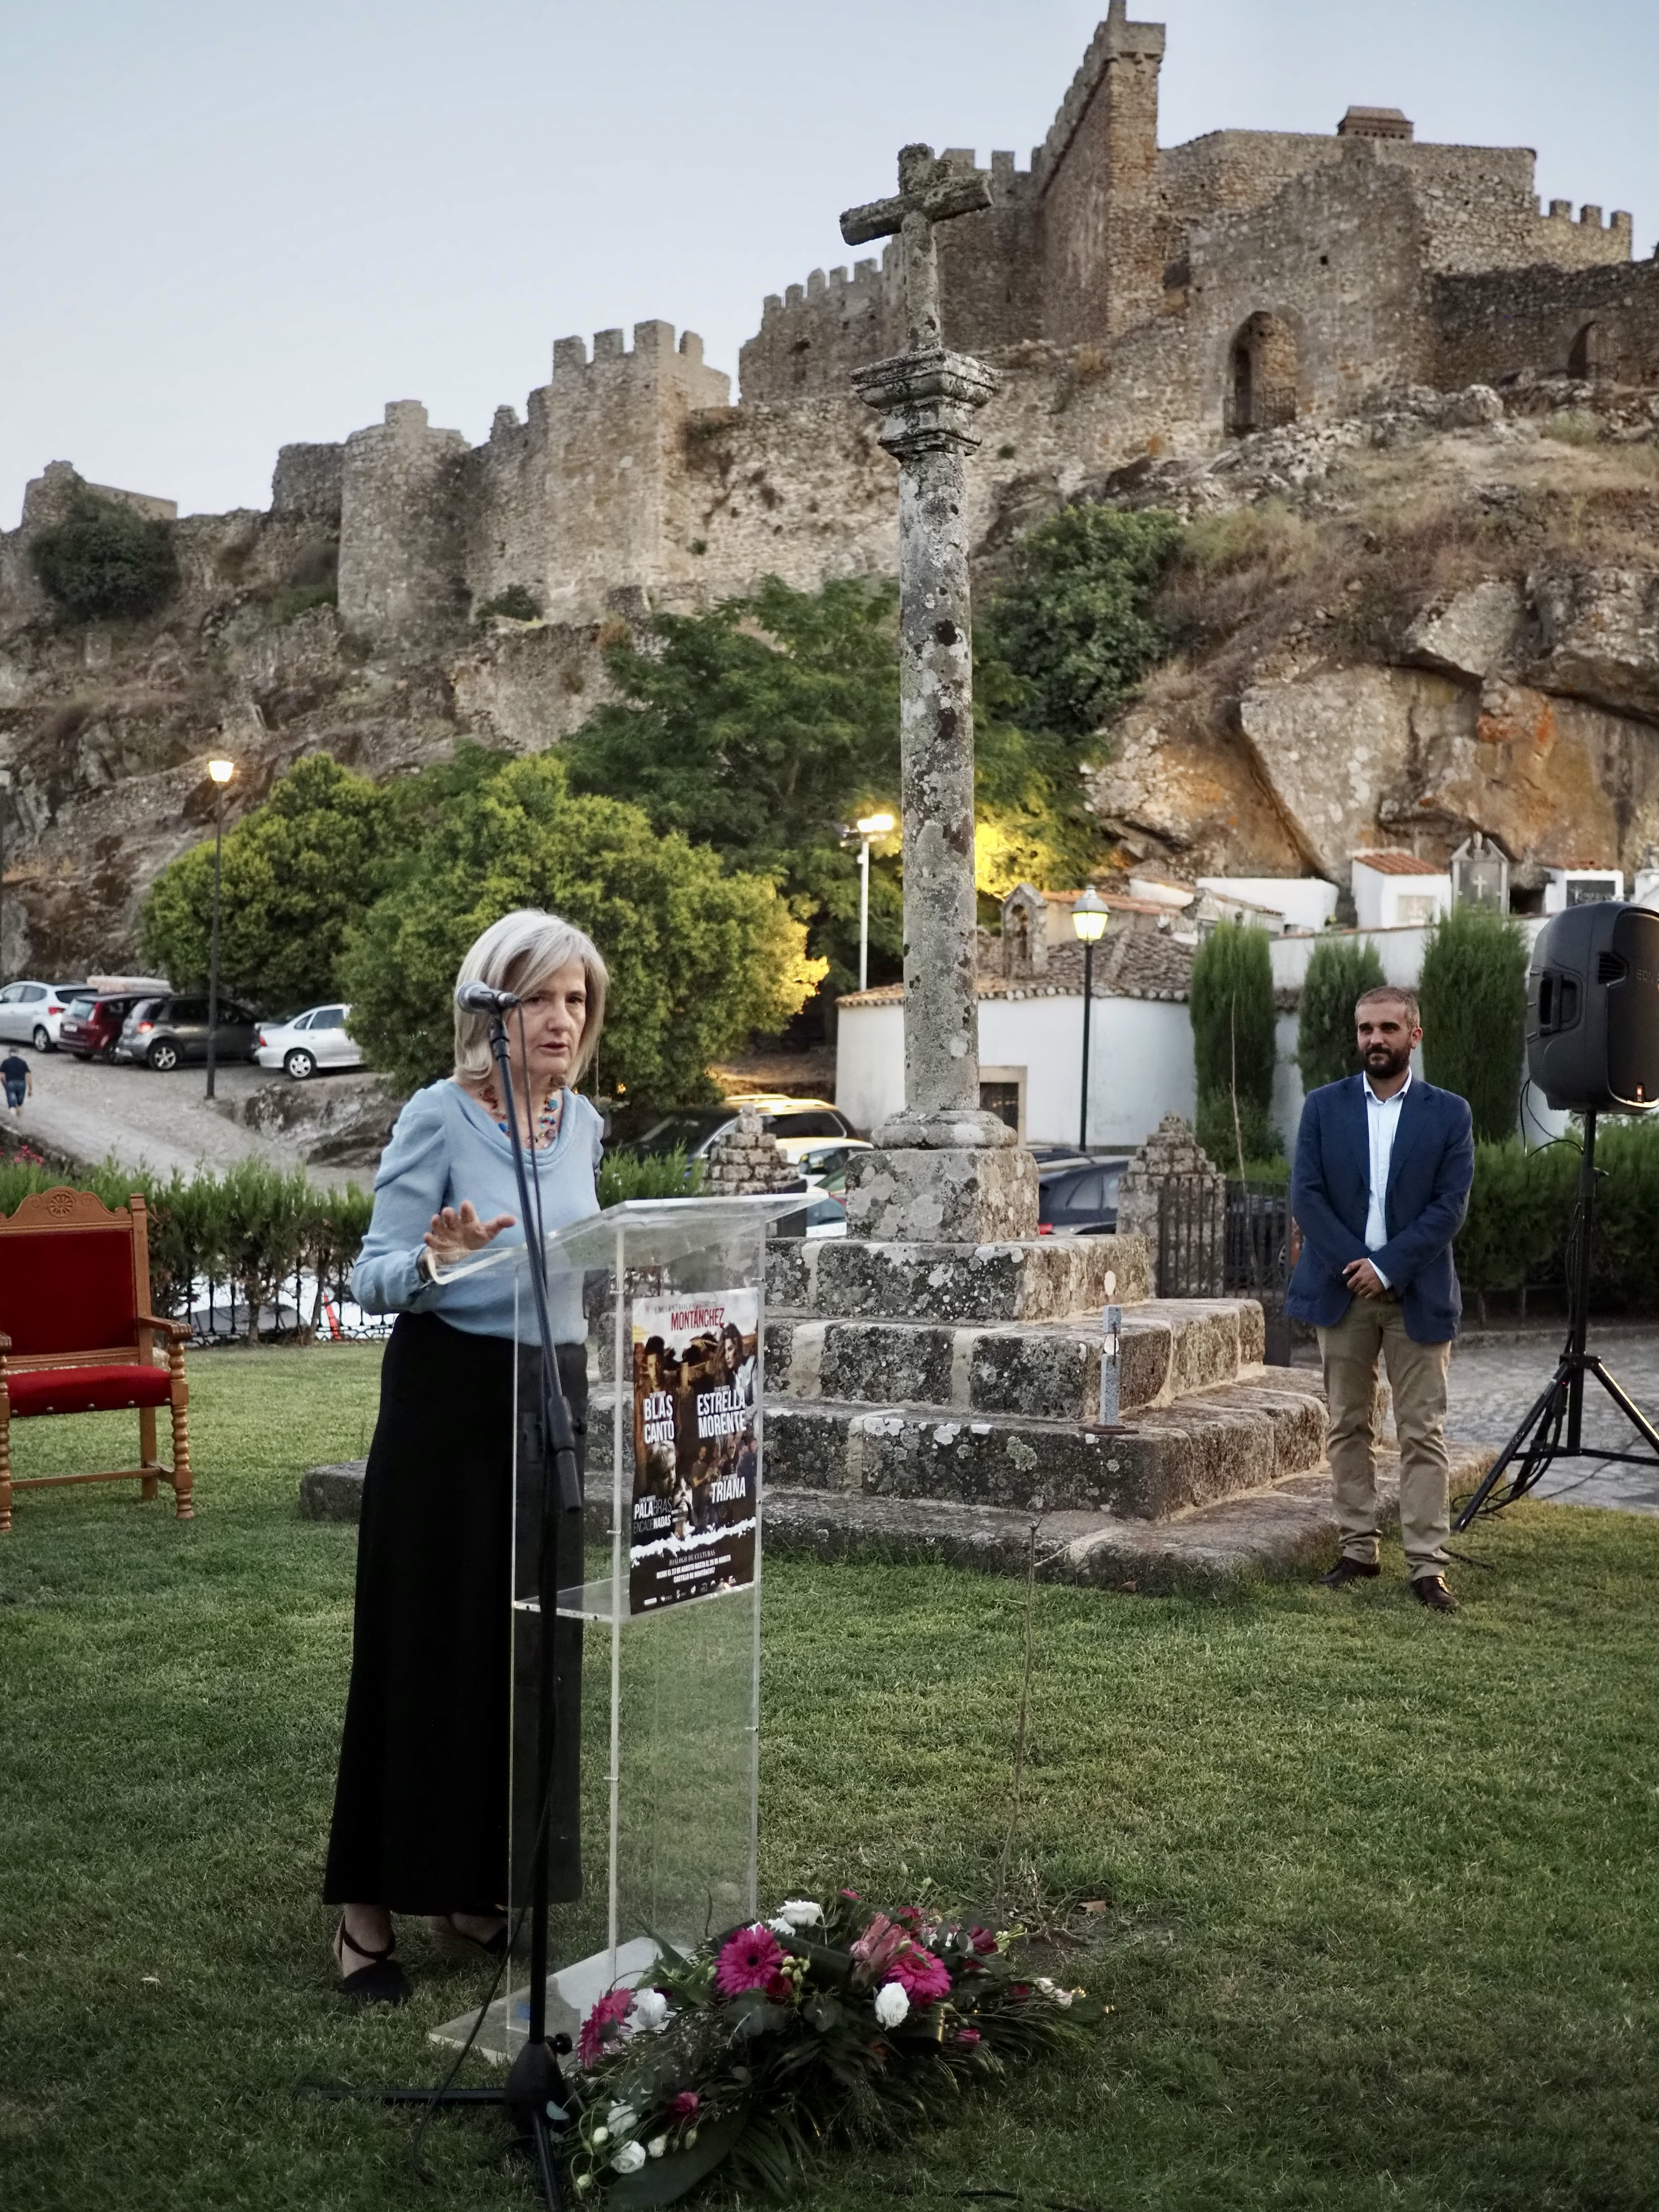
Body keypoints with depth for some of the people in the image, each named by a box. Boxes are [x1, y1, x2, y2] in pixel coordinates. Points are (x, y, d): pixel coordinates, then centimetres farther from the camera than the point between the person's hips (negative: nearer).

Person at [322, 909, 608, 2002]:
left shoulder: (583, 1123, 7)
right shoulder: (440, 1116, -11)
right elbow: (374, 1279, -13)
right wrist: (437, 1262, -32)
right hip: (450, 1399, -6)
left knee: (537, 1647, 9)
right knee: (426, 1648, -2)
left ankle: (480, 1887, 23)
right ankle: (370, 1907, 9)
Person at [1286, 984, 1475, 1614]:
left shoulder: (1449, 1113, 1)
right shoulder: (1324, 1107, 4)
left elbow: (1451, 1206, -5)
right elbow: (1305, 1195, -2)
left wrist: (1387, 1267, -13)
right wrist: (1354, 1264, -12)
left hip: (1417, 1294, -2)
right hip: (1342, 1289, 2)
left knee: (1423, 1433, -1)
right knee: (1348, 1427, 8)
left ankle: (1428, 1565, 1)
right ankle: (1358, 1550, 17)